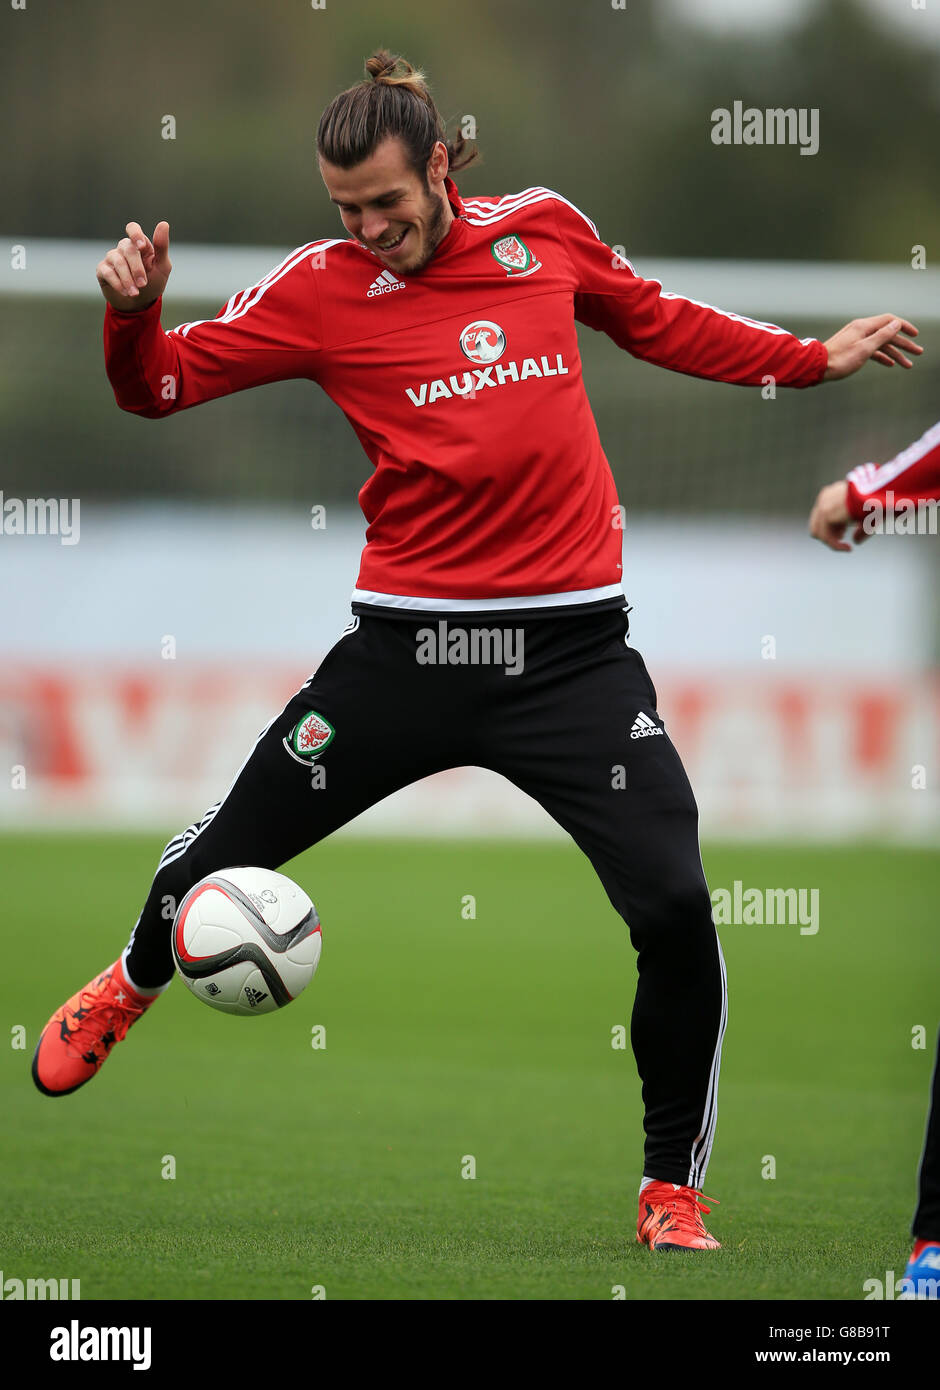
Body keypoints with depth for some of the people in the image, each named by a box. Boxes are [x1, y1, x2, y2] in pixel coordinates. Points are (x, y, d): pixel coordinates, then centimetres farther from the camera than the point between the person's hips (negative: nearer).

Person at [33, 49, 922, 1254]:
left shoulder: (543, 231, 3)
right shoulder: (320, 289, -3)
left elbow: (657, 323, 20)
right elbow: (157, 386, 0)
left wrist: (816, 359, 17)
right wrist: (133, 310, -20)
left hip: (572, 646, 0)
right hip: (406, 644, 0)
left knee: (676, 908, -11)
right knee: (230, 846, 12)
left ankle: (672, 1188, 8)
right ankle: (132, 987, 48)